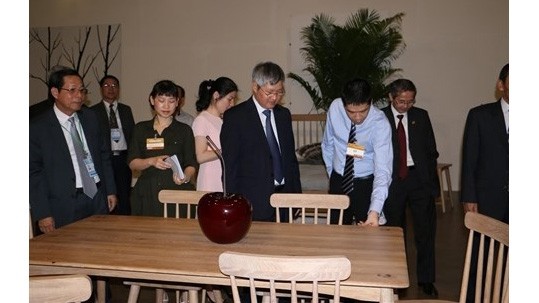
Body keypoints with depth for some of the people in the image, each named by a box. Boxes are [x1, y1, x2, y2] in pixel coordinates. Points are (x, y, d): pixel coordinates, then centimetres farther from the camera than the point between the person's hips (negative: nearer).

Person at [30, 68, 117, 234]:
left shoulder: (90, 117, 7)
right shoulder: (37, 127, -7)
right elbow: (34, 172, -7)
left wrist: (110, 190, 10)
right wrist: (42, 214, -9)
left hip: (98, 199, 4)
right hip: (64, 207, -4)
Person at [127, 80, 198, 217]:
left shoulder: (184, 130, 6)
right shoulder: (140, 129, 11)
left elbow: (192, 164, 1)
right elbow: (132, 163, 6)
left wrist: (185, 177, -20)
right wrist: (151, 161, -13)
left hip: (177, 191, -1)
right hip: (147, 195, 1)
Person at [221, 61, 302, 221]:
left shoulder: (284, 114, 11)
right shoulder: (235, 117, -6)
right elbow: (229, 165, -6)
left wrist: (296, 193, 11)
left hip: (284, 196, 5)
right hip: (253, 203, -5)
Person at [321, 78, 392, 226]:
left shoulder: (380, 124, -24)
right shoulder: (335, 108, -14)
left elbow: (383, 169, -31)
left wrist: (375, 210, -42)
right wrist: (331, 173, 8)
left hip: (366, 184, -3)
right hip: (338, 181, 3)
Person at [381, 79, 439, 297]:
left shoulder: (421, 116, 6)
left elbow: (431, 150, 8)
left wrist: (429, 177, 0)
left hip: (419, 178, 2)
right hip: (393, 179, -1)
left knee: (425, 230, 4)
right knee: (395, 231, 10)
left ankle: (426, 280, 19)